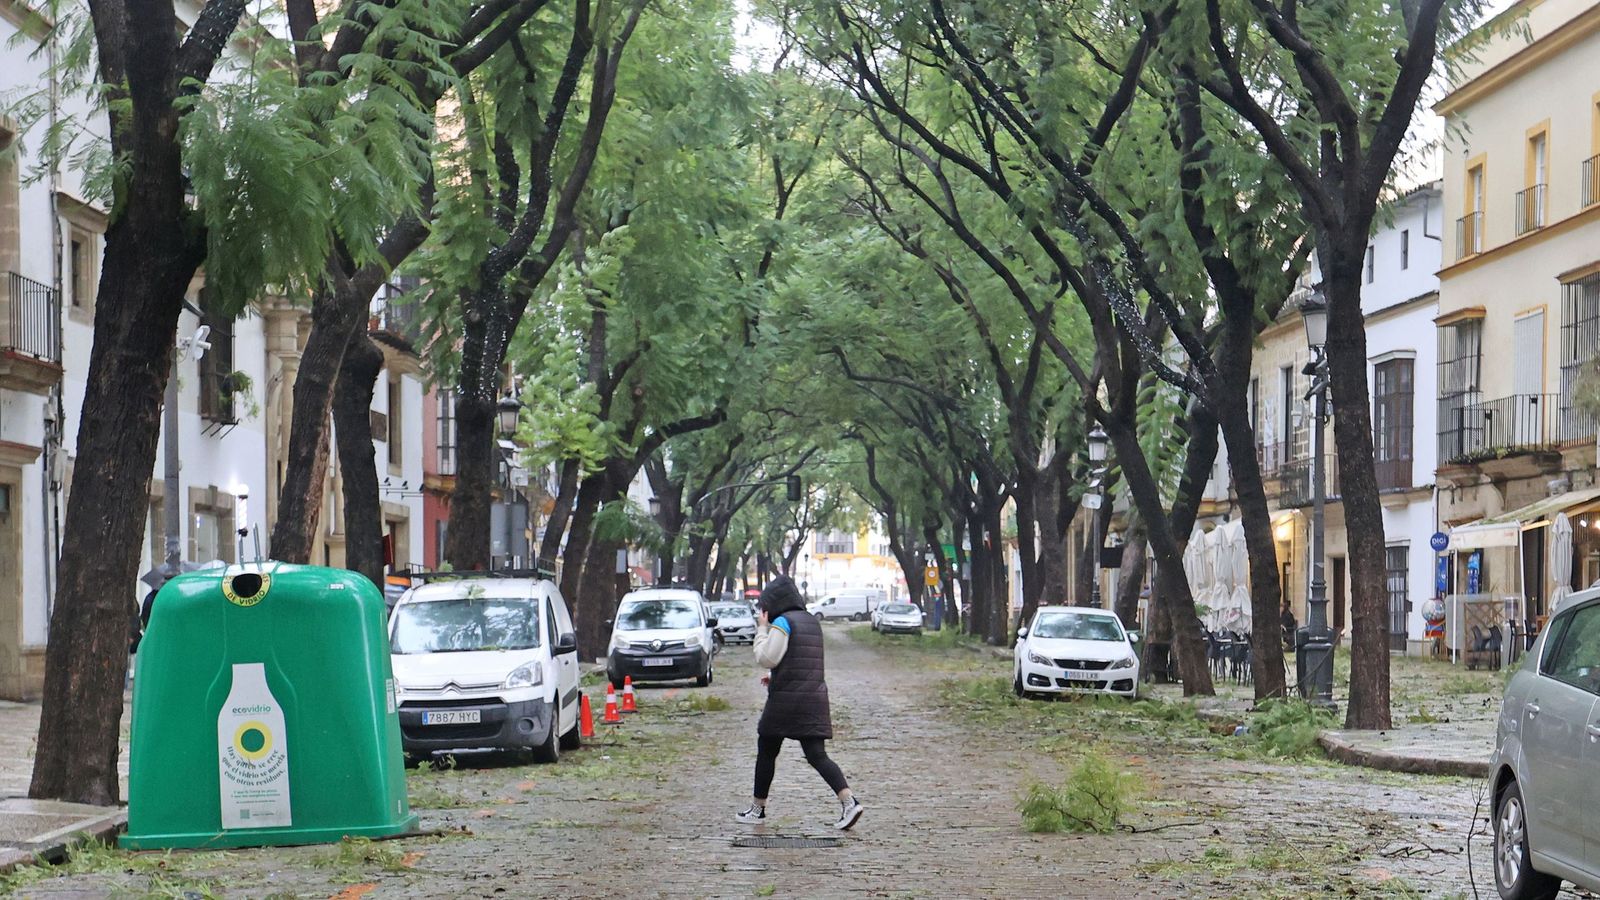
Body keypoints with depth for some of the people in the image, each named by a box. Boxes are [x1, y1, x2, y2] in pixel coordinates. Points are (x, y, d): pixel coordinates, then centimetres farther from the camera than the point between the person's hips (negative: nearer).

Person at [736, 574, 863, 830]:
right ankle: (849, 802, -17)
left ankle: (758, 808, 18)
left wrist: (762, 629, -3)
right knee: (817, 755, 1)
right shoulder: (812, 621, 16)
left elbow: (766, 658, -14)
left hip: (786, 699, -7)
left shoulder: (783, 622, -10)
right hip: (815, 696, 7)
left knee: (766, 752, 10)